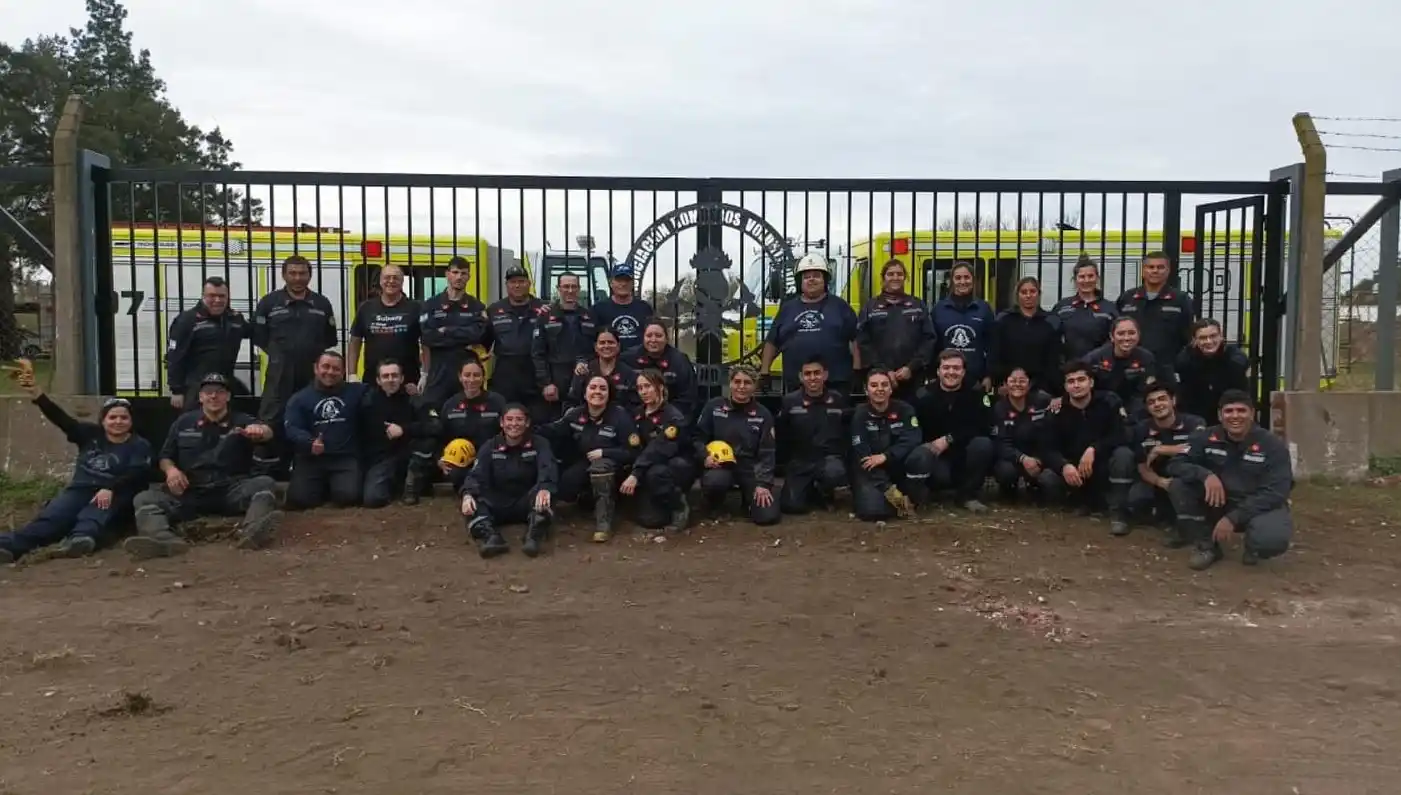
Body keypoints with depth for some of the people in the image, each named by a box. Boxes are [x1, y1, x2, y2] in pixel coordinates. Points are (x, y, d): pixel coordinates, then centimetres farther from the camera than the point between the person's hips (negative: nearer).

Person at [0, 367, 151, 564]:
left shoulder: (139, 445, 8)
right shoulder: (90, 434, 19)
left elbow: (137, 473, -9)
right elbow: (60, 418, 8)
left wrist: (110, 489, -27)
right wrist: (35, 391, -6)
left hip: (113, 495, -2)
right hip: (80, 490, 2)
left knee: (95, 516, -38)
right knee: (50, 517, -28)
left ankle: (82, 538, -70)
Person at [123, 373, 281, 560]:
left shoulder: (241, 421, 8)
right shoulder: (184, 422, 16)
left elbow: (267, 433, -13)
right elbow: (165, 457, 21)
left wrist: (259, 430, -40)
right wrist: (170, 469, -5)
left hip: (232, 491, -2)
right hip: (189, 492, 2)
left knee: (264, 483, -30)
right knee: (145, 499, -22)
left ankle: (252, 531, -61)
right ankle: (165, 539, -54)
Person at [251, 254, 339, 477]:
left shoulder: (322, 304, 9)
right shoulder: (269, 302, 3)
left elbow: (331, 340, 12)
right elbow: (259, 336, 3)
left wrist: (318, 358, 1)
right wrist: (279, 355, -1)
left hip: (314, 374, 2)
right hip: (279, 375, -2)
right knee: (271, 422, -6)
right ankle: (263, 472, 1)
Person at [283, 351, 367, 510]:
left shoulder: (355, 392, 11)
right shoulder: (299, 399, 9)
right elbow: (292, 429, -3)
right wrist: (310, 443, -24)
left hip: (345, 458, -1)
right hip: (311, 458, 1)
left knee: (348, 496, -24)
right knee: (298, 499, -19)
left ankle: (335, 485, 14)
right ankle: (322, 486, 17)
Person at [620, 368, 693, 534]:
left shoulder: (674, 417, -17)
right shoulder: (638, 415, 5)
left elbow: (659, 449, -29)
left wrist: (636, 474, -36)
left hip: (680, 468, -5)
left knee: (655, 474, -38)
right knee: (649, 519, -17)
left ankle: (680, 508, -11)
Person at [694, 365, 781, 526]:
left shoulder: (763, 415, 3)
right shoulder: (714, 406, 1)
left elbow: (766, 453, 0)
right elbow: (698, 437, 5)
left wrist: (763, 483, -11)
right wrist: (705, 456, -16)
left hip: (751, 469, 1)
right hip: (719, 466, -1)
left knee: (768, 516, -16)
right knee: (715, 481, -39)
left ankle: (747, 498, 20)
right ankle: (713, 508, -1)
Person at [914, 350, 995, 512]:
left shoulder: (975, 392, -6)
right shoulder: (925, 395, -6)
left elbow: (983, 428, -16)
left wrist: (949, 439, -23)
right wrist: (926, 446, -29)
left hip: (966, 452, 1)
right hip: (937, 455, -1)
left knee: (984, 444, -30)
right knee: (940, 476, -33)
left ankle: (967, 494, -9)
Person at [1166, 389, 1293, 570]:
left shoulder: (1273, 445, -14)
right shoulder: (1206, 437, -6)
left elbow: (1274, 494, -20)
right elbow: (1175, 465, -11)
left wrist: (1233, 518, -30)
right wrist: (1205, 475, -33)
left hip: (1260, 507, -3)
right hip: (1218, 502, 3)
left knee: (1272, 539, -38)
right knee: (1178, 485, -22)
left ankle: (1253, 546, 4)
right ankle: (1207, 546, -5)